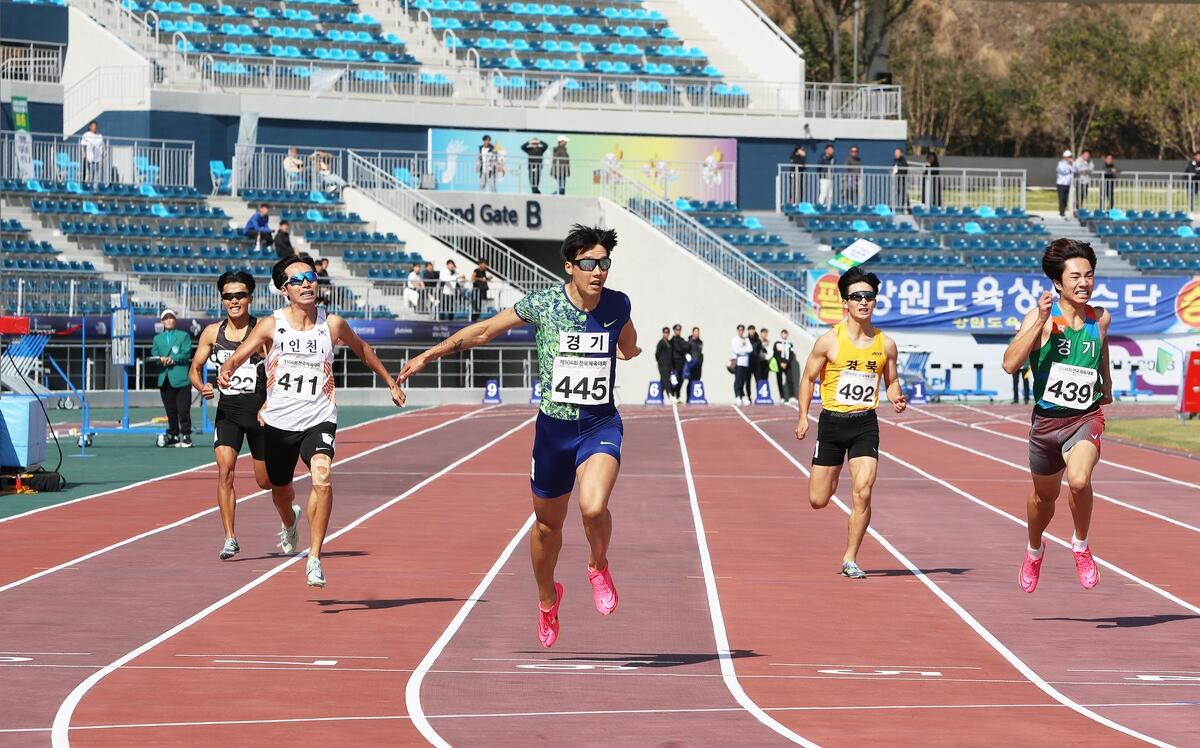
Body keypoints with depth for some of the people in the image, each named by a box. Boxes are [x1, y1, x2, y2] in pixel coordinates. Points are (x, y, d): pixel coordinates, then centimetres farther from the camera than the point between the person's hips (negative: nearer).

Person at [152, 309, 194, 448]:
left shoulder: (184, 336, 7)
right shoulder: (157, 339, 18)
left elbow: (186, 353, -4)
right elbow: (154, 355, 9)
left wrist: (173, 359, -17)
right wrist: (162, 359, -13)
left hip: (181, 378, -4)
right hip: (165, 379, 4)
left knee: (183, 410, -8)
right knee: (170, 410, 6)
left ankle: (186, 436, -4)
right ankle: (173, 436, 13)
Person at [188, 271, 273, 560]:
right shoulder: (212, 333, 3)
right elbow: (195, 368, 13)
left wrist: (268, 406, -22)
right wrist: (201, 387, -9)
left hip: (260, 409, -2)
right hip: (227, 410, 2)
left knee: (266, 480, 6)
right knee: (225, 471, -16)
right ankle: (230, 539, -13)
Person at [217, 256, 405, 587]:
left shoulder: (332, 324, -3)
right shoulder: (271, 326, -7)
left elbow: (361, 349, 16)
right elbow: (237, 357, -10)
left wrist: (390, 382, 24)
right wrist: (225, 372, -34)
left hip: (318, 420, -1)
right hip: (278, 421, 1)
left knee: (322, 476, -28)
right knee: (280, 488, 20)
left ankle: (314, 559, -21)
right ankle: (289, 522, 59)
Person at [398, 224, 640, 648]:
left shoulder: (617, 305, -4)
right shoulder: (543, 304, -9)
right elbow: (483, 331, 2)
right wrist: (430, 355, 2)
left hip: (600, 425, 0)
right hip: (553, 426, 0)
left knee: (593, 507, -27)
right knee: (548, 523, 14)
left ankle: (598, 566, 5)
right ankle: (547, 598, 41)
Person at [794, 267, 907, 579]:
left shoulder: (886, 344, 1)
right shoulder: (829, 341, -6)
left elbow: (891, 381, 15)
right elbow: (808, 378, 4)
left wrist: (896, 399, -7)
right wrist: (803, 417, -3)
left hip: (865, 424, 1)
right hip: (832, 422, -1)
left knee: (863, 492, -15)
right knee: (818, 500, 2)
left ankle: (850, 559, -3)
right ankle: (829, 479, 42)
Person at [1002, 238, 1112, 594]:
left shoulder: (1100, 318, -1)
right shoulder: (1041, 316, -11)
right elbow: (1011, 363, -24)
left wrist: (1106, 382, 28)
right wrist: (1041, 321, -29)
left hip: (1086, 417, 0)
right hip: (1046, 418, 0)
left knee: (1079, 480, -29)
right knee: (1044, 496, 20)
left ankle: (1081, 546, -3)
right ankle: (1035, 550, 51)